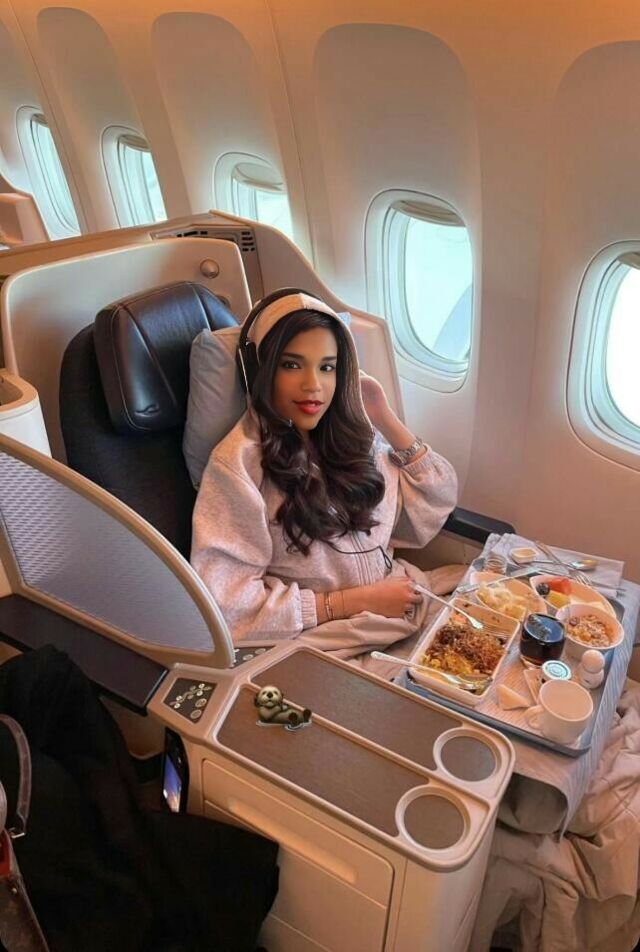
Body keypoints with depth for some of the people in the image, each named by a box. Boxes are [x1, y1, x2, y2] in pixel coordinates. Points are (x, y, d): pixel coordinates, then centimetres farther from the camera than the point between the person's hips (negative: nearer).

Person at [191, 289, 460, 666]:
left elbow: (436, 506, 9)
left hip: (407, 613, 6)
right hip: (328, 643, -6)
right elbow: (227, 602, -19)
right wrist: (356, 601, -15)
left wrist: (386, 418, 1)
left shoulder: (354, 434, 5)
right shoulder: (238, 463, -13)